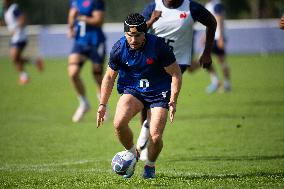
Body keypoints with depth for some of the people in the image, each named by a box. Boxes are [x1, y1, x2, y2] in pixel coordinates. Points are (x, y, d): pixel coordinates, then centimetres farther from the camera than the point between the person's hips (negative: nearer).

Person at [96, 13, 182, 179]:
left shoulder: (158, 46, -20)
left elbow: (176, 74, -11)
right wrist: (103, 104, 3)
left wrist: (173, 102, -18)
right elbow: (110, 76, 4)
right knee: (119, 123, -25)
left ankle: (150, 166, 19)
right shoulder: (119, 48, -12)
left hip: (159, 92, -2)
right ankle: (132, 154, 4)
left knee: (156, 137, -14)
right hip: (132, 90, 2)